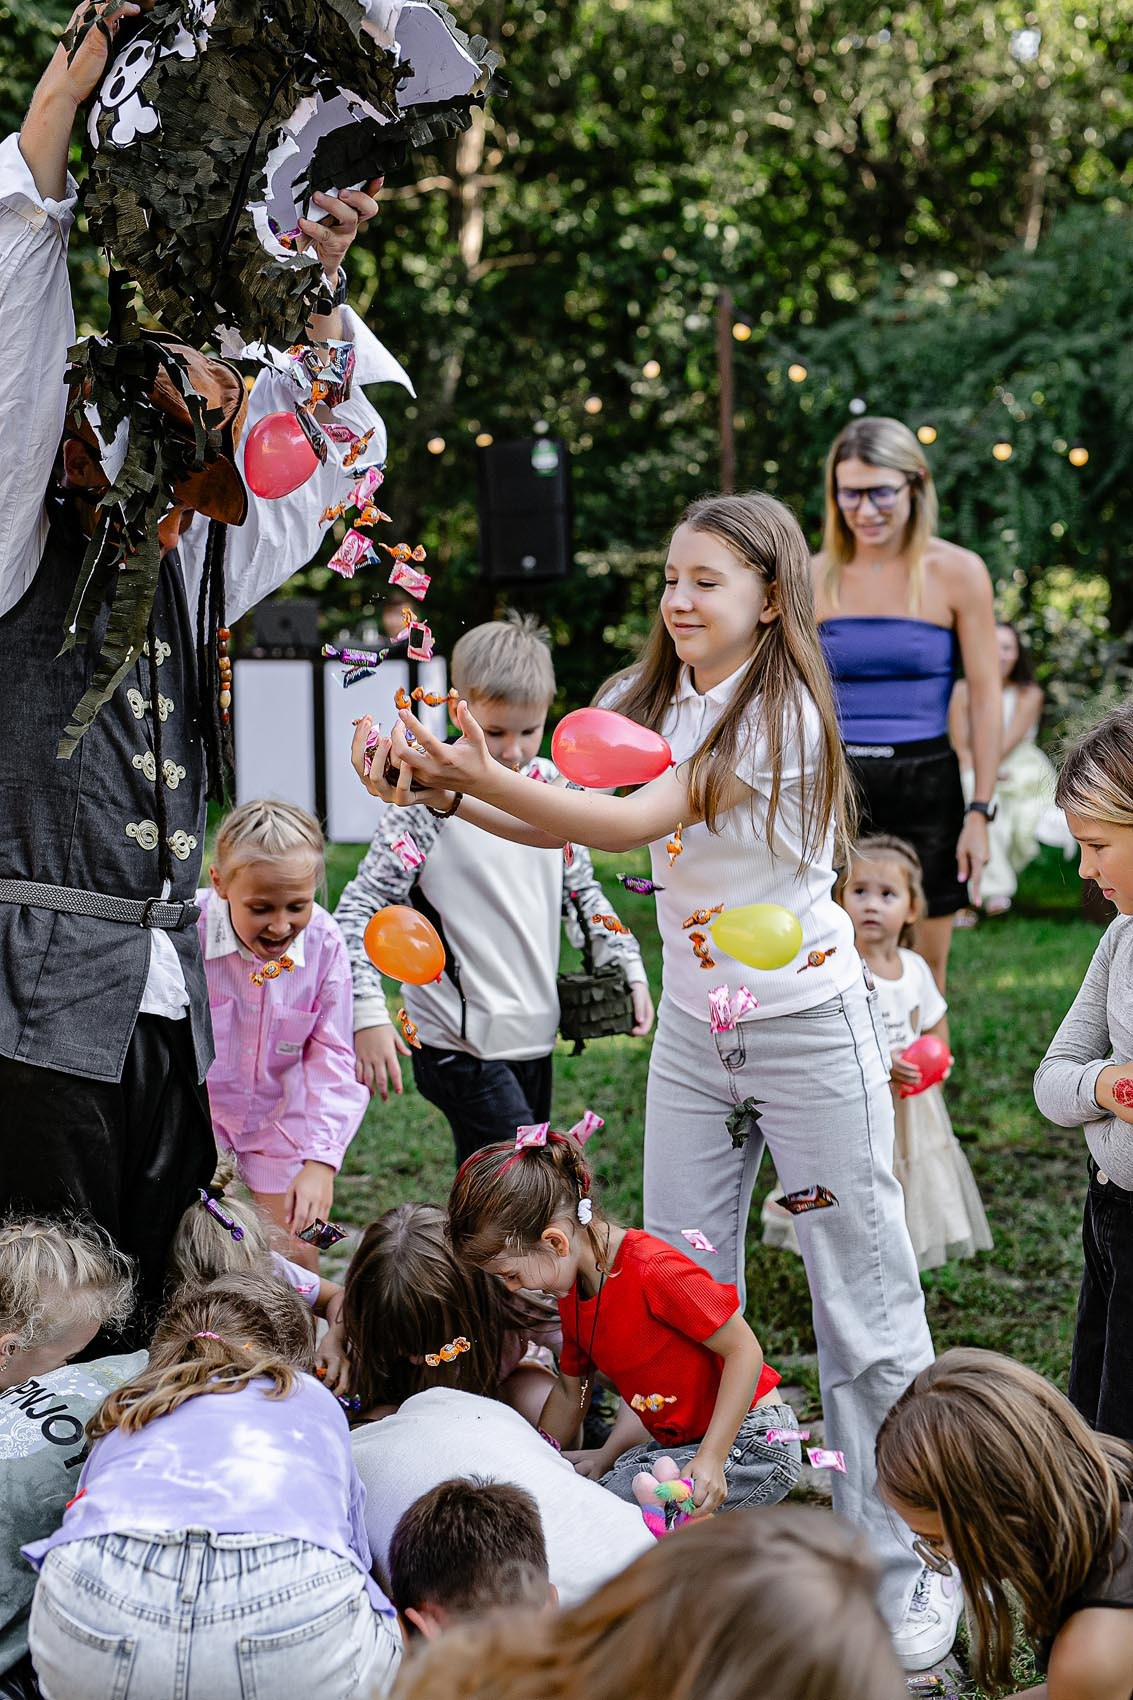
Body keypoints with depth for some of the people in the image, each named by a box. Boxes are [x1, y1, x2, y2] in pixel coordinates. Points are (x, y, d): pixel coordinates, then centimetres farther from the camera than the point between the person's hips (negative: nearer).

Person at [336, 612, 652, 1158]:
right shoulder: (432, 801, -13)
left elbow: (580, 888, 20)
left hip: (534, 1033, 7)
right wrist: (368, 1014, -22)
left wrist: (630, 968, 12)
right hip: (460, 1045, -7)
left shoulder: (552, 788, 6)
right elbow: (359, 907, -13)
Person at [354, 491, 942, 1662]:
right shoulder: (651, 699, 3)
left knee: (864, 1303, -1)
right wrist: (444, 789, -23)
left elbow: (635, 823, -27)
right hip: (695, 1028, 7)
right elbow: (570, 823, -7)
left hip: (808, 1025, -6)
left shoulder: (778, 713, -18)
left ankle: (897, 1584, 9)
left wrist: (484, 777, -36)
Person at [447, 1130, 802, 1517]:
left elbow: (744, 1350, -21)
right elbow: (570, 1390, 18)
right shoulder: (571, 1291, 4)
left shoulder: (654, 1270, -24)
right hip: (681, 1441, 9)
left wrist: (710, 1460, -25)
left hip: (754, 1445, -9)